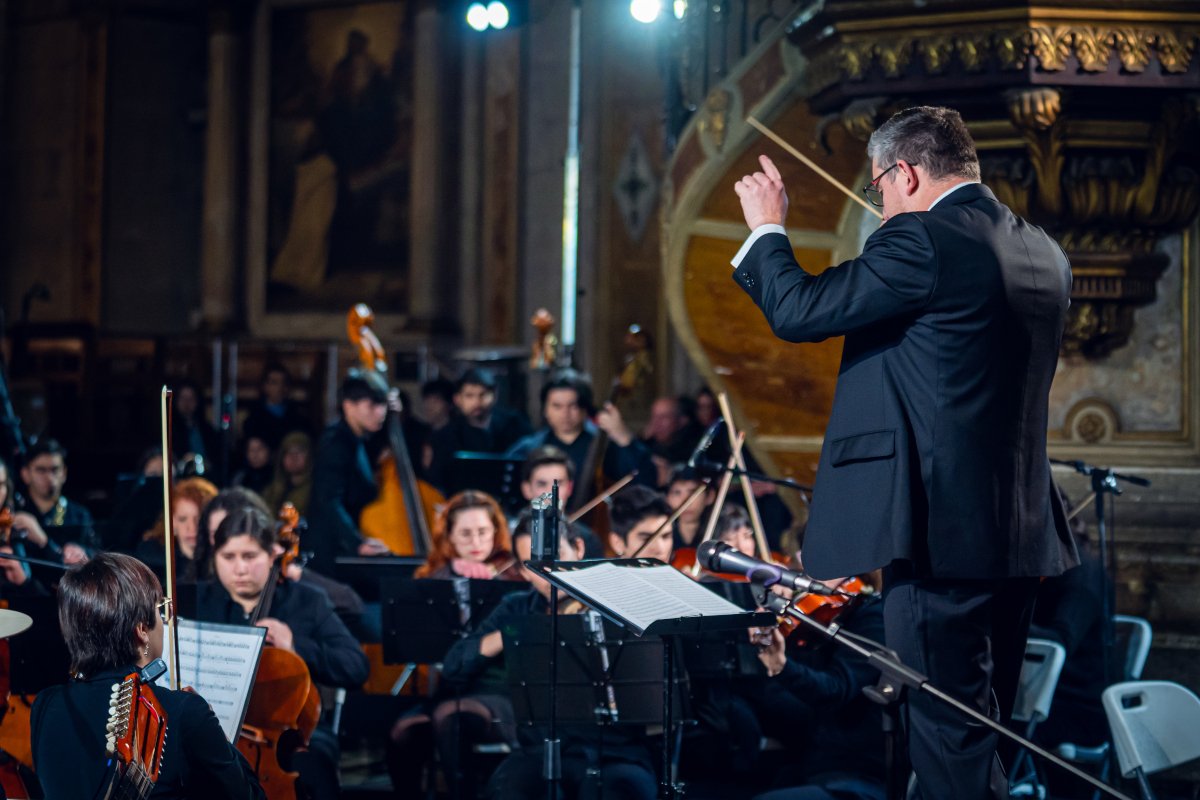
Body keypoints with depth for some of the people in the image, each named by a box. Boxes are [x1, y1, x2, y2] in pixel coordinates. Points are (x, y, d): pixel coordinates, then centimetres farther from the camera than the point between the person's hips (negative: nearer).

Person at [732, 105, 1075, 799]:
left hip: (943, 532, -9)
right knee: (986, 735, 18)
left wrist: (766, 228, 6)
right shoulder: (1044, 254, 12)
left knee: (949, 737, -5)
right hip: (1022, 532, 9)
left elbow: (795, 311, -11)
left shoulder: (921, 242, -15)